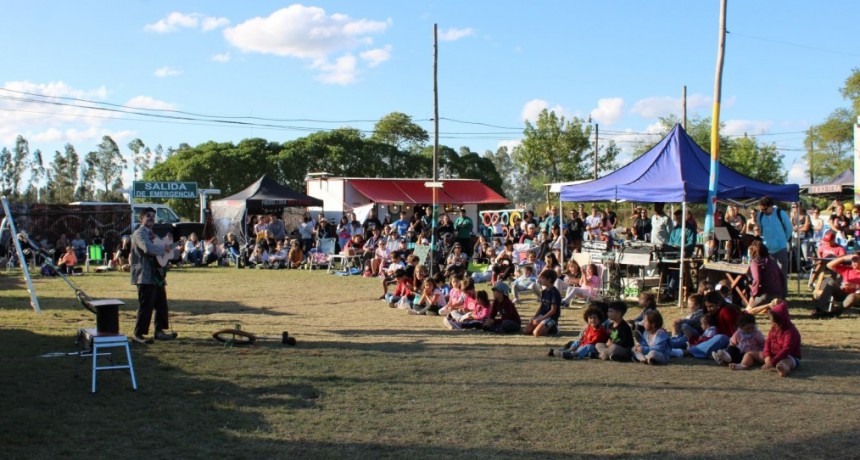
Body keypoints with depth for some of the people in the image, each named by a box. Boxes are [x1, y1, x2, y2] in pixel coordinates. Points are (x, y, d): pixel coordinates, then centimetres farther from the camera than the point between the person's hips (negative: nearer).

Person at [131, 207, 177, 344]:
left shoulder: (152, 234, 21)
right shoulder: (139, 233, -9)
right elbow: (148, 248, -28)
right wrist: (164, 248, -18)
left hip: (157, 275, 9)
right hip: (145, 276, -9)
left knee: (161, 305, 12)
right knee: (146, 306, -7)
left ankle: (159, 331, 20)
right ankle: (138, 334, 0)